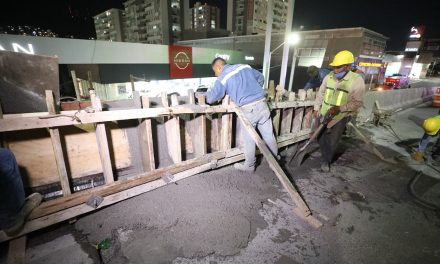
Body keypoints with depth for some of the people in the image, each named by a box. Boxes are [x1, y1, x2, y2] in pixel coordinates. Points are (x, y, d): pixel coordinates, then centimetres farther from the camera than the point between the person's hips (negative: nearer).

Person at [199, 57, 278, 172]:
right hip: (262, 104, 6)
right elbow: (261, 78, 24)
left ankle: (249, 165, 27)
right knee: (269, 135, 18)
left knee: (248, 139, 11)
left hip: (248, 109, -5)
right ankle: (275, 158, 36)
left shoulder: (222, 78, -2)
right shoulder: (245, 66, 14)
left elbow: (211, 99, 1)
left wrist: (205, 95, 23)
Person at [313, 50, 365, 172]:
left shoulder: (357, 80, -14)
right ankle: (325, 155, 42)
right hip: (323, 115, 4)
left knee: (332, 142, 5)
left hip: (340, 118, -4)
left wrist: (339, 108, -28)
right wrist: (316, 108, 7)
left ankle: (326, 161, 29)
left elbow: (357, 102, -16)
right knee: (320, 138, 15)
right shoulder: (329, 77, -2)